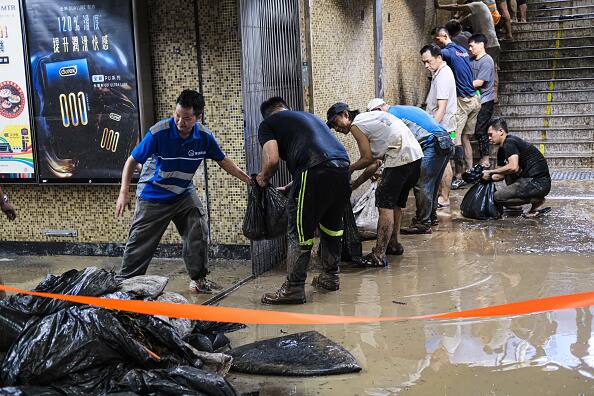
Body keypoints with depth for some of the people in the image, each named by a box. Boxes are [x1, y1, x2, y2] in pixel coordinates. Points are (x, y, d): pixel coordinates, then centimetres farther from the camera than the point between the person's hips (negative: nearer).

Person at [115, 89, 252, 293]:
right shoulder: (159, 132, -25)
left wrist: (249, 180, 2)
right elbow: (132, 161, -17)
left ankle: (198, 279, 15)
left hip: (184, 192, 4)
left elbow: (223, 160, 3)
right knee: (140, 242, -2)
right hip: (153, 195, -3)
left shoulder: (204, 136, -14)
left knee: (198, 234, -2)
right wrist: (124, 192, -26)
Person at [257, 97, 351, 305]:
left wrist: (263, 177, 21)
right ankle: (330, 277, 33)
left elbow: (272, 159, 0)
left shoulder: (268, 124, 15)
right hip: (343, 168, 7)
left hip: (315, 171, -7)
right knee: (331, 226, 23)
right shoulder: (309, 116, 34)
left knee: (300, 232, 2)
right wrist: (292, 186, 43)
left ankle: (294, 289, 6)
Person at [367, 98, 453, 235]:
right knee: (431, 183, 21)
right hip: (446, 143, 10)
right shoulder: (403, 110, 25)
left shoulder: (392, 114, -4)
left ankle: (423, 224, -5)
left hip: (433, 145, -10)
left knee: (422, 185, -7)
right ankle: (431, 217, 32)